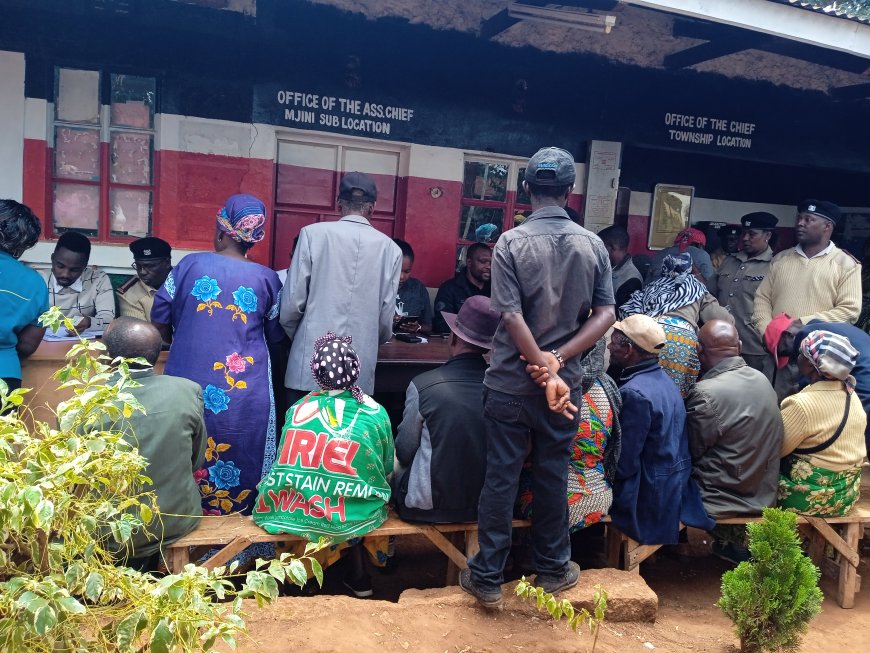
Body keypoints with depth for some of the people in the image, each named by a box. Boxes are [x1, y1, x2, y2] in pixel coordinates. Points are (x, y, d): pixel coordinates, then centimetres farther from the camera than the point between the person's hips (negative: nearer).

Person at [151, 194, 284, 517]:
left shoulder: (190, 264, -1)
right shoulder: (267, 278, -1)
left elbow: (160, 319, 5)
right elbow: (275, 335, 9)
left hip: (189, 384, 1)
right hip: (245, 393, -1)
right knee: (242, 467, 9)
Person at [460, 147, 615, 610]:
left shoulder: (511, 242, -9)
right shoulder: (593, 245, 0)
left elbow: (512, 317, -16)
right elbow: (605, 314, -4)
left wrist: (545, 372, -13)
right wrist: (558, 360, -9)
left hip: (510, 382, -2)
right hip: (566, 381, 2)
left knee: (500, 477, 6)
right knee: (553, 475, 14)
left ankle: (488, 577, 16)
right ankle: (552, 568, 29)